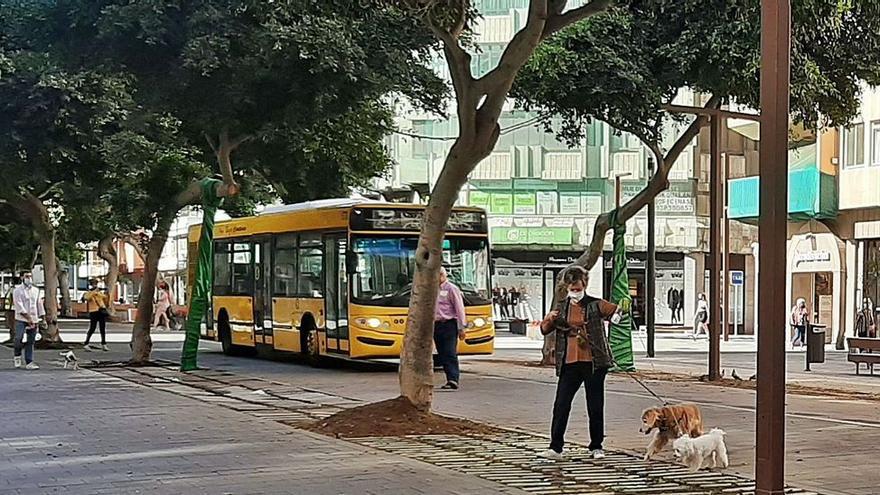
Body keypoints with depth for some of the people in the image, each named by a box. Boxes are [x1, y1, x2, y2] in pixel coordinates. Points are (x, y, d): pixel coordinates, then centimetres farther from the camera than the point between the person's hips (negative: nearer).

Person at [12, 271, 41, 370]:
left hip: (33, 320, 4)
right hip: (21, 320, -4)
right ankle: (17, 356, 10)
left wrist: (38, 319, 12)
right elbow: (19, 307, -10)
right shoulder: (17, 290, -2)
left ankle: (29, 362, 4)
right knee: (19, 339, -16)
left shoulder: (36, 291, 13)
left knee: (31, 342, 2)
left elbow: (38, 305, 18)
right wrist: (29, 318, -15)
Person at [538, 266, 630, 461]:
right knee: (561, 404, -4)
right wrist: (549, 320, -13)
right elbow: (544, 330, 9)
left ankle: (596, 447, 18)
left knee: (595, 406, 6)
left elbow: (616, 311, -8)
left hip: (593, 362, -2)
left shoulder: (596, 305, 2)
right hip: (569, 364, 2)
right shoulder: (561, 308, 10)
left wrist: (623, 308, -32)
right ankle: (555, 448, -1)